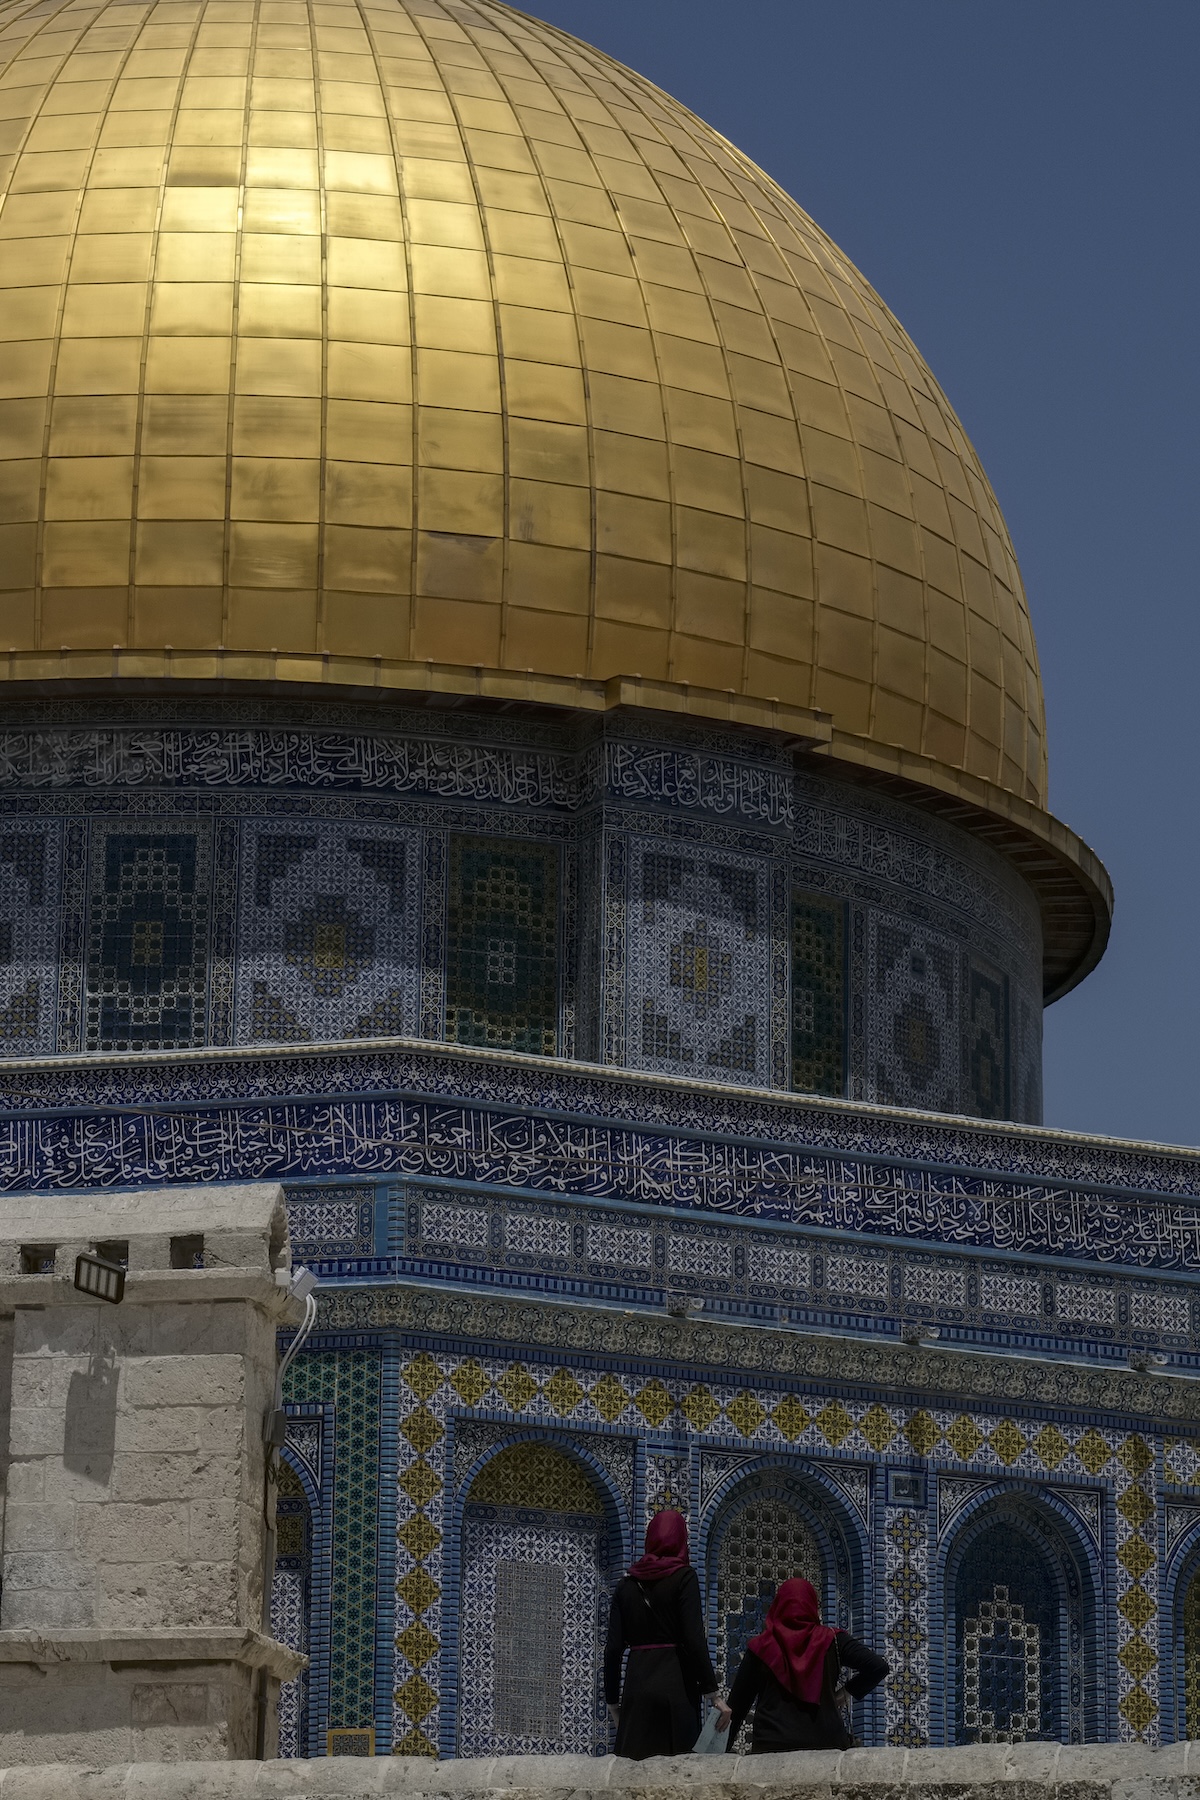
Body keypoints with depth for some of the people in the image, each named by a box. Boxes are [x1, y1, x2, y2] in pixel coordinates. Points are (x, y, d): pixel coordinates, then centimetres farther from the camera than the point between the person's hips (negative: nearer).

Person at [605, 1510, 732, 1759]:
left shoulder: (627, 1584, 10)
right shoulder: (683, 1577, -2)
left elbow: (613, 1649, 7)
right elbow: (694, 1639, -10)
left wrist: (613, 1700, 15)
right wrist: (712, 1694, -7)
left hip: (636, 1685, 4)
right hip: (675, 1685, -4)